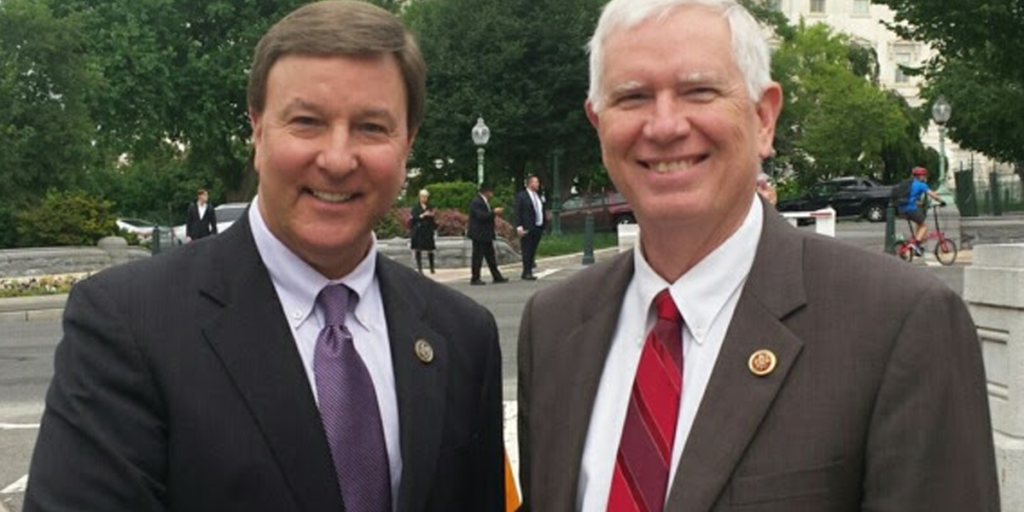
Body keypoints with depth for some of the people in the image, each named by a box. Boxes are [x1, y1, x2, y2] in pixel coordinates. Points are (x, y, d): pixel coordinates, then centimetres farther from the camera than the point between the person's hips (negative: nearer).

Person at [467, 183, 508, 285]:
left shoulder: (483, 201, 14)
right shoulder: (476, 202, -18)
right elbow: (481, 216, -26)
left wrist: (494, 212, 5)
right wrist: (494, 212, -19)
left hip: (486, 235, 11)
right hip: (479, 235, -11)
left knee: (490, 256, 13)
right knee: (478, 257, -4)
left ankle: (497, 277, 17)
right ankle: (475, 279, 3)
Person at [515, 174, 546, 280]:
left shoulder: (538, 196, 17)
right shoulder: (521, 196, -3)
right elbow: (517, 213, -8)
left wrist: (543, 226, 12)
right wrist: (519, 227, -17)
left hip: (538, 228, 7)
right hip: (527, 229, -7)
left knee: (532, 251, 7)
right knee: (527, 251, -6)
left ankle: (527, 273, 11)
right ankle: (527, 273, -3)